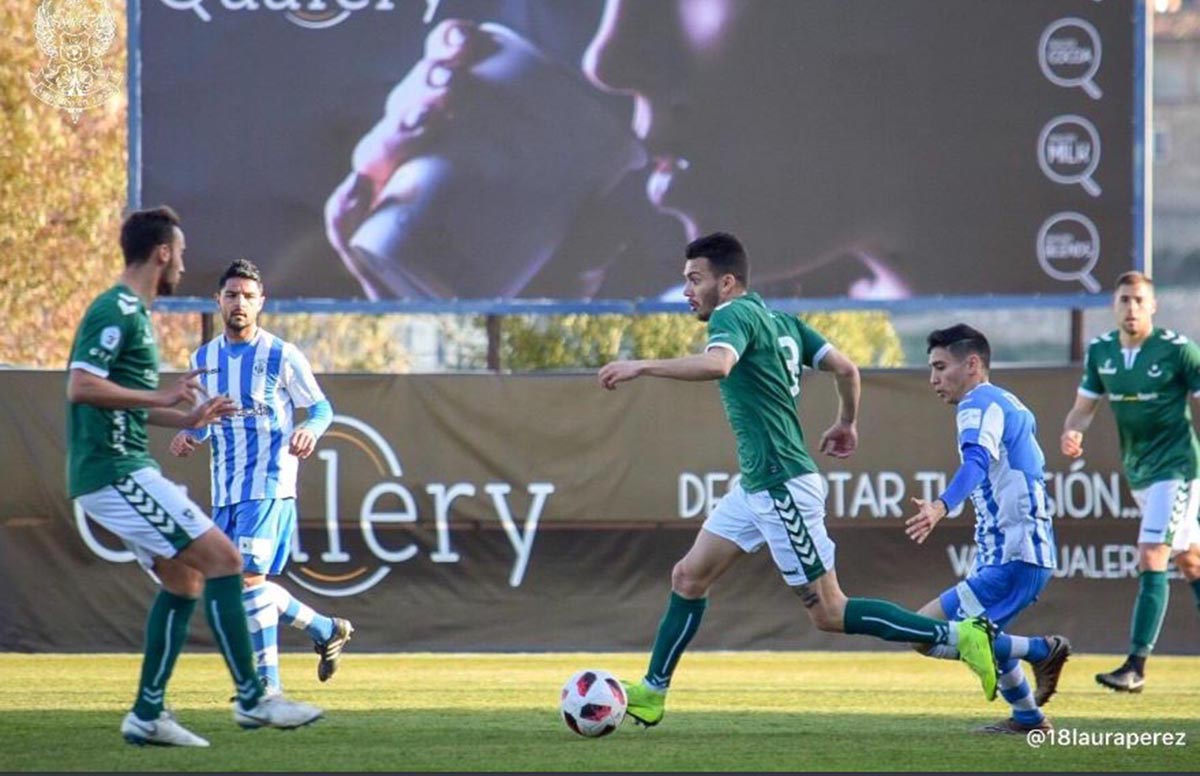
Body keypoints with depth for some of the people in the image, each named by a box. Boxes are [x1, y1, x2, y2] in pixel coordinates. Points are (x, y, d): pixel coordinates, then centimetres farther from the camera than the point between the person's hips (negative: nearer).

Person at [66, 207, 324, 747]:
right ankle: (250, 698, -10)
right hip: (116, 472, -11)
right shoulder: (117, 312, -13)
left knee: (184, 580, 13)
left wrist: (186, 418, 24)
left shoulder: (130, 312, 19)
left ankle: (147, 715, 13)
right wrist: (161, 398, -19)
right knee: (221, 558, -11)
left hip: (115, 473, 11)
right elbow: (81, 387, -23)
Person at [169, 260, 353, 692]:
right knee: (241, 582, 9)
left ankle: (268, 682, -12)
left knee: (248, 576, -17)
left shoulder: (281, 357, -5)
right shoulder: (203, 360, 10)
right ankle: (327, 630, 29)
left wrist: (311, 430, -21)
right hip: (226, 490, 7)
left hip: (270, 483, -7)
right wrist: (190, 436, -1)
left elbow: (321, 407, 1)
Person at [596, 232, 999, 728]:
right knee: (689, 577, 12)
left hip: (781, 485, -10)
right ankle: (651, 694, 18)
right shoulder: (777, 320, 13)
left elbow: (718, 364, -35)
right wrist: (847, 423, 29)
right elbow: (844, 367, 14)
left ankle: (958, 637, -6)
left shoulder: (735, 315, -13)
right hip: (758, 484, 10)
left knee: (828, 613, -6)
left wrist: (642, 367, -31)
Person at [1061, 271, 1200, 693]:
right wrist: (1071, 433, -12)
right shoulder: (1100, 351, 1)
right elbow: (1084, 406, 9)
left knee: (1151, 558, -16)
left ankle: (1136, 666, -17)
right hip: (1137, 471, 6)